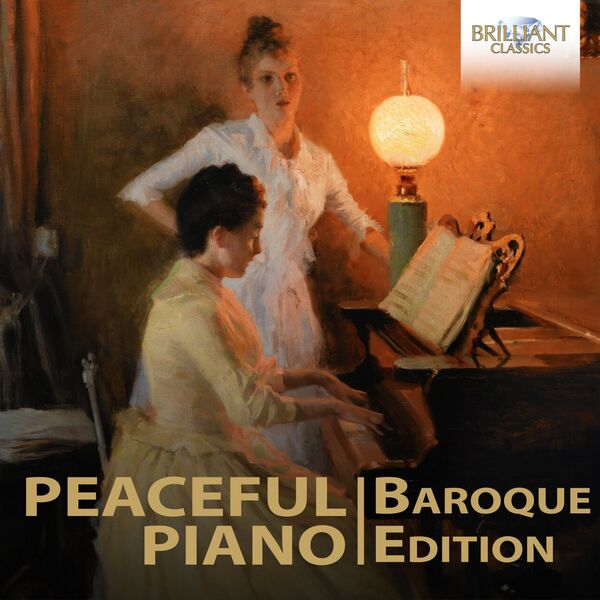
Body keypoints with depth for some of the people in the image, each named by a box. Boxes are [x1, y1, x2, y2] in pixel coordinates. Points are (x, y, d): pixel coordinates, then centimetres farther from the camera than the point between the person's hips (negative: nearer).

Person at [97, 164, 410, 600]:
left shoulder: (205, 290, 6)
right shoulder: (193, 310, -27)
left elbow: (251, 377, 12)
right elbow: (253, 407, -28)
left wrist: (319, 377, 10)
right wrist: (333, 407, -15)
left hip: (209, 455, 10)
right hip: (188, 477, -10)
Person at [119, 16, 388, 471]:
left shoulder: (319, 161, 11)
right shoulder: (223, 142, -2)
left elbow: (360, 224, 23)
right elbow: (140, 190, 2)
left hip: (290, 305, 4)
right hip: (232, 295, -4)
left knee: (289, 418, 5)